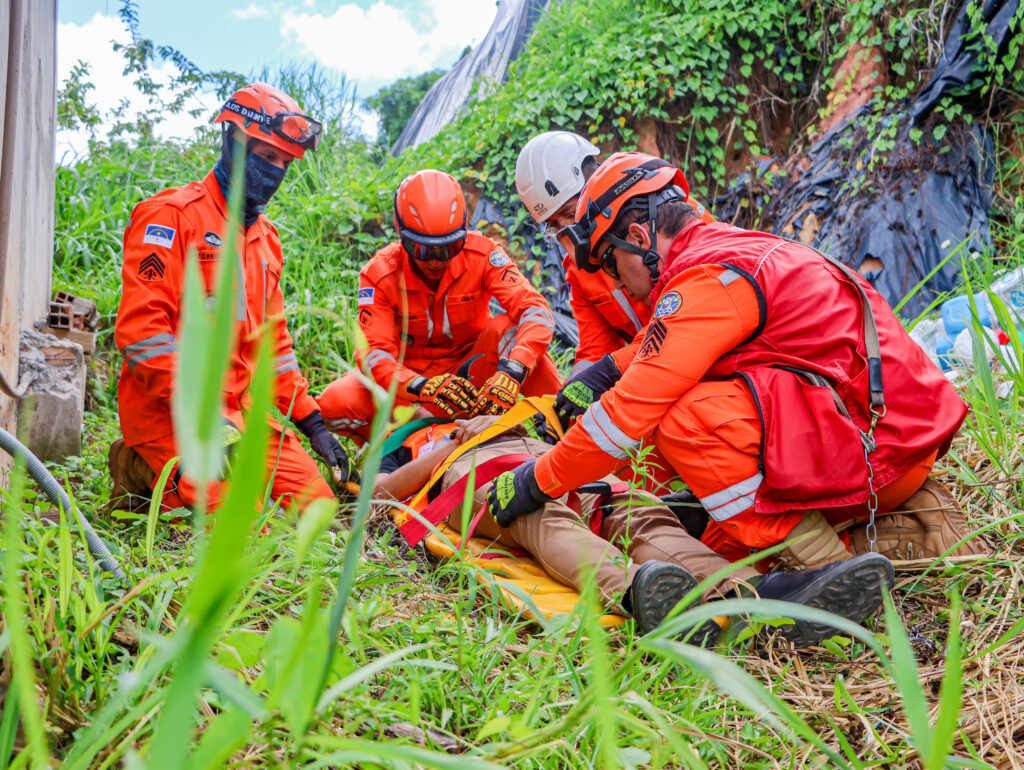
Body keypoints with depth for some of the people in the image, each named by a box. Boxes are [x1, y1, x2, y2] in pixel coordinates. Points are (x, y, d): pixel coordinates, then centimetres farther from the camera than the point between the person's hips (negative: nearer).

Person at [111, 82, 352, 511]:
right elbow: (140, 330, -16)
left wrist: (310, 420, 14)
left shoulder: (264, 237, 19)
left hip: (242, 408, 7)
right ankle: (143, 470, 3)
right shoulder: (171, 216, -6)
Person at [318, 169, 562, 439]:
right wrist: (425, 387, -46)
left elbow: (535, 308, -28)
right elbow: (374, 353, -25)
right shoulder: (379, 274, -18)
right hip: (412, 374, 0)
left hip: (470, 370, 0)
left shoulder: (481, 253, -17)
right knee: (334, 404, -26)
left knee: (509, 326, -31)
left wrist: (512, 371, -47)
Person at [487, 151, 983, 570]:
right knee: (723, 544, 13)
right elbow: (672, 341, 32)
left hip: (878, 444, -10)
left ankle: (826, 570, -13)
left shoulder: (709, 278, -17)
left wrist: (537, 482, -9)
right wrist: (606, 370, 18)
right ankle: (913, 529, 10)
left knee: (685, 421, -22)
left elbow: (633, 411, -19)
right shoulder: (733, 247, 13)